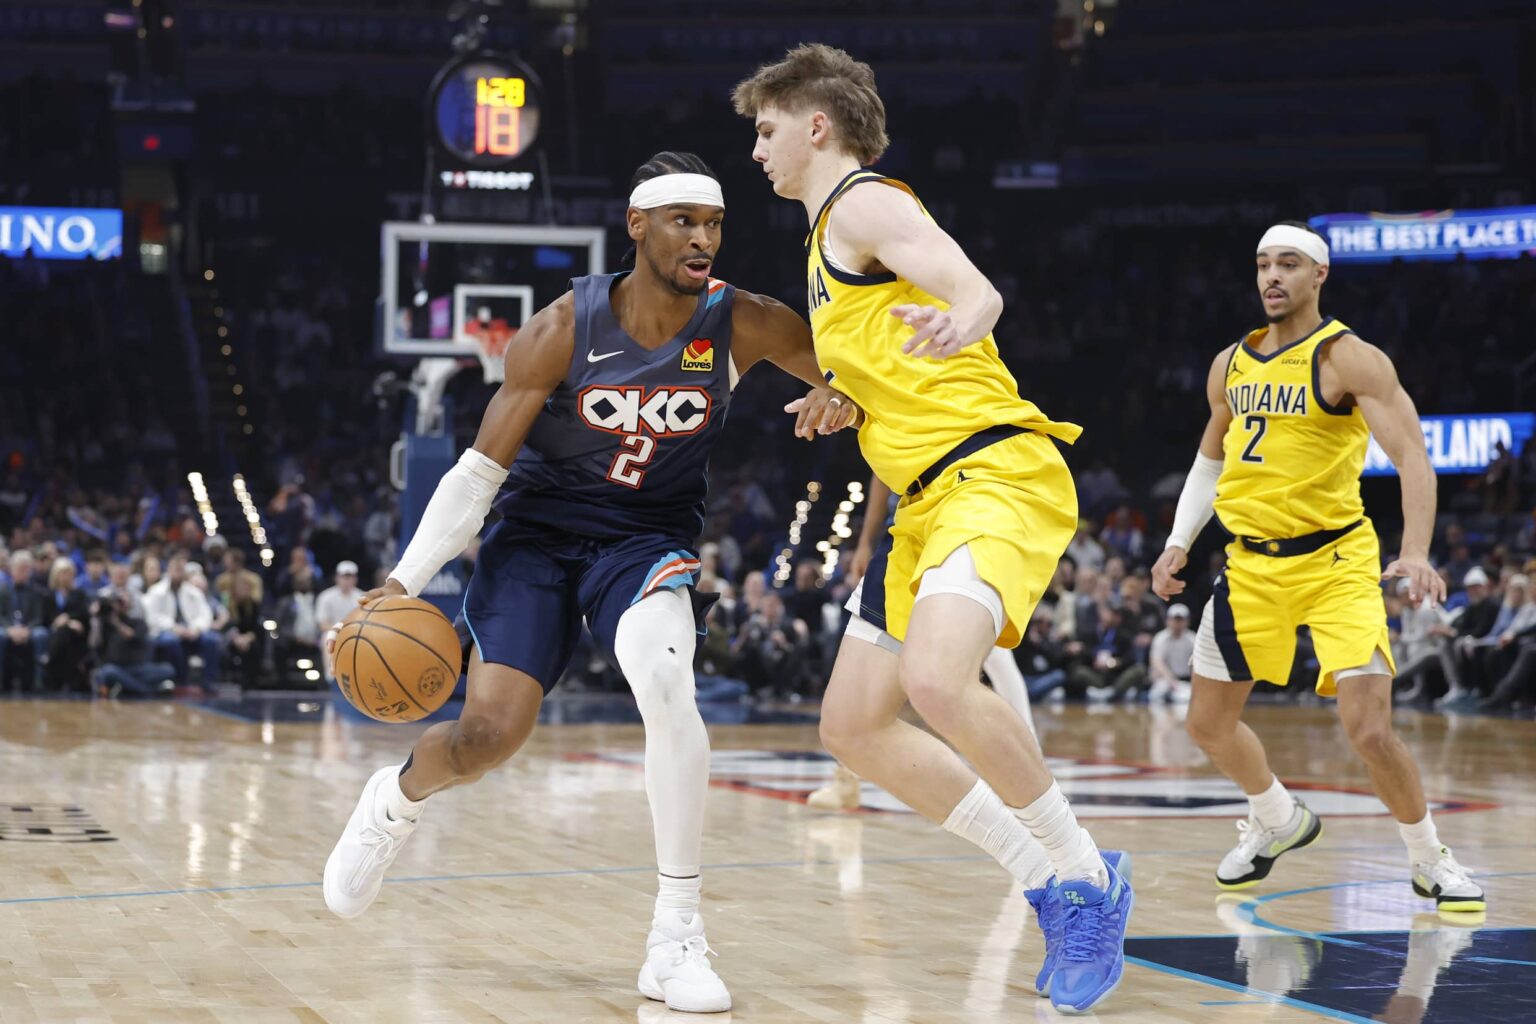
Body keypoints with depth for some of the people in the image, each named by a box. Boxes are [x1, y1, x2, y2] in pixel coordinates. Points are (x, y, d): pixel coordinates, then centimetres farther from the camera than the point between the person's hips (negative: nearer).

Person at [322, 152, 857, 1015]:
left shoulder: (742, 325, -14)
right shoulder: (563, 332, -17)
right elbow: (482, 468, -10)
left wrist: (843, 400, -29)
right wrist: (406, 581, -17)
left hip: (648, 538, 0)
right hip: (537, 532, 0)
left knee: (665, 678, -31)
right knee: (490, 732, -12)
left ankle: (678, 939, -22)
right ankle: (397, 799, 29)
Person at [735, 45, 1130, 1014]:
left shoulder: (865, 204, -5)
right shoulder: (830, 237, 23)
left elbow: (978, 290, -24)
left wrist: (959, 322, -44)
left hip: (994, 474, -11)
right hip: (930, 499, 11)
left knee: (936, 681, -32)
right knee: (853, 723, 7)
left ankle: (1086, 875, -13)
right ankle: (1053, 882, 11)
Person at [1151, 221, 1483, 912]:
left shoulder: (1348, 359, -11)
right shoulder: (1230, 365, 8)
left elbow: (1412, 456, -20)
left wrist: (1415, 551, -35)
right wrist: (1179, 541, 14)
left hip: (1336, 560, -6)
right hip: (1252, 564, 6)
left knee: (1369, 730, -17)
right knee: (1208, 723, 11)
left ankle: (1430, 862, 7)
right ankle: (1279, 821, 39)